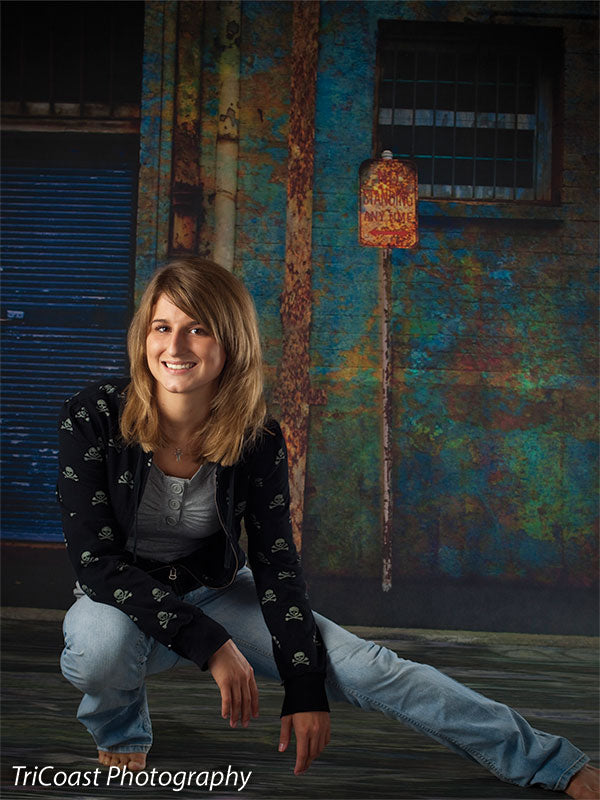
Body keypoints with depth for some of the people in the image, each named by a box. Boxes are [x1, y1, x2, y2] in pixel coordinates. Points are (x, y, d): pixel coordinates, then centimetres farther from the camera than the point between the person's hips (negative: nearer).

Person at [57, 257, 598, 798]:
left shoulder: (258, 439, -15)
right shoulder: (92, 418, -22)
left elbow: (276, 565, -7)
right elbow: (97, 561, -23)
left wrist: (305, 689, -13)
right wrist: (209, 643, -29)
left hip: (218, 593, 2)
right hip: (124, 600, -1)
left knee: (370, 669, -14)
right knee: (101, 645, -39)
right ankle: (121, 734, -2)